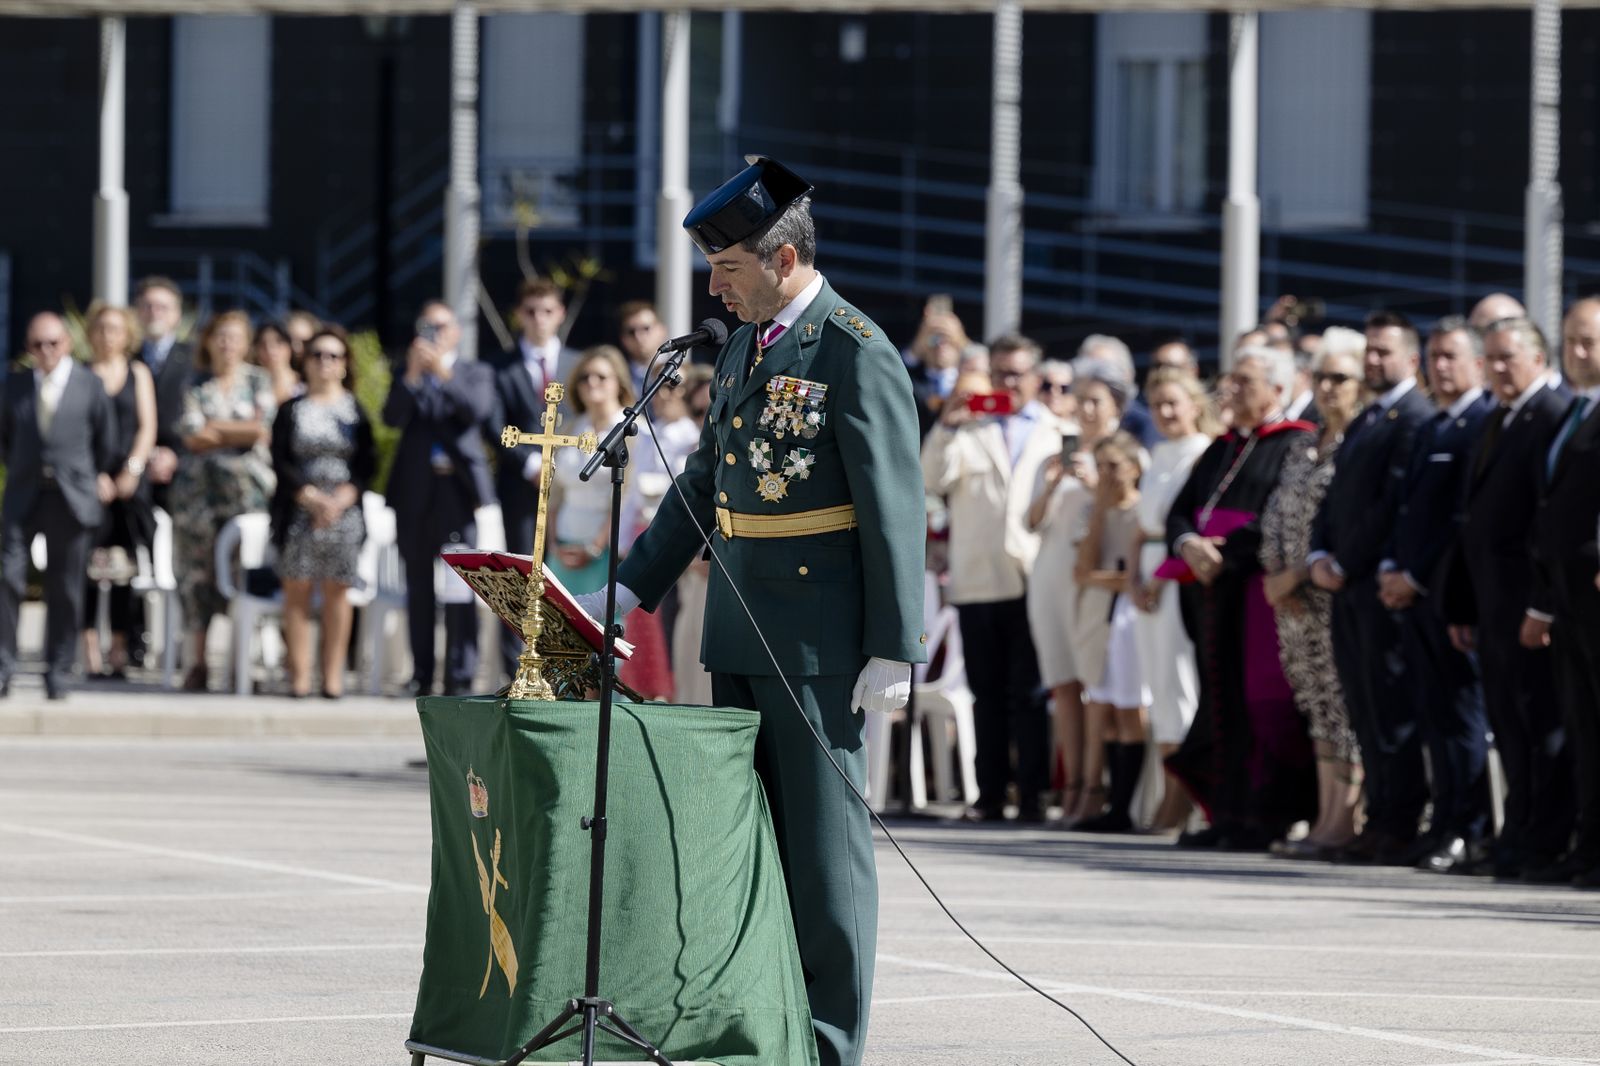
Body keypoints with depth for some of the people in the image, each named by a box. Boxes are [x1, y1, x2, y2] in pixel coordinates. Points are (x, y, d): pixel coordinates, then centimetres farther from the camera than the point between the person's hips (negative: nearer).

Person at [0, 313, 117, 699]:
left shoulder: (89, 384, 2)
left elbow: (106, 438, 12)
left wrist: (102, 477, 16)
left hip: (72, 496, -1)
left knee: (64, 588, 2)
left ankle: (58, 674, 11)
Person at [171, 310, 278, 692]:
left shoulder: (258, 381, 10)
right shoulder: (196, 385, 10)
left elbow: (262, 430, -2)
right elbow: (191, 436, -1)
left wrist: (215, 428, -3)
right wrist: (241, 431, -4)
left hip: (246, 485, -1)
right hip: (200, 485, 1)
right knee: (197, 571, -4)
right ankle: (197, 663, -2)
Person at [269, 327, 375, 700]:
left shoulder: (356, 410, 9)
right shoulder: (292, 411, 6)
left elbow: (367, 463, 3)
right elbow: (280, 461, -1)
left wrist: (343, 498, -12)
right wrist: (310, 497, -13)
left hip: (343, 511, 1)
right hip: (299, 511, -1)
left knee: (337, 591, 0)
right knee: (297, 590, -3)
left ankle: (333, 676, 3)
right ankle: (299, 676, -2)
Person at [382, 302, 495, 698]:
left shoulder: (475, 374, 10)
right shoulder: (406, 377, 14)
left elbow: (479, 409, -9)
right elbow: (392, 417, -2)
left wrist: (444, 373, -16)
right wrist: (412, 375, -13)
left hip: (459, 487, -2)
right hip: (415, 492, 2)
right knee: (419, 588, 4)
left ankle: (460, 675, -6)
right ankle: (421, 675, 8)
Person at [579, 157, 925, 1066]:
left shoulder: (857, 354, -13)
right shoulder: (745, 346, 13)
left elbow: (895, 510, -14)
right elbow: (705, 482, 20)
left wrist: (893, 650, -17)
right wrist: (633, 590, 14)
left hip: (821, 640, -9)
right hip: (740, 633, 9)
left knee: (825, 836, -3)